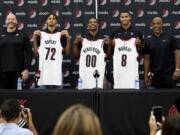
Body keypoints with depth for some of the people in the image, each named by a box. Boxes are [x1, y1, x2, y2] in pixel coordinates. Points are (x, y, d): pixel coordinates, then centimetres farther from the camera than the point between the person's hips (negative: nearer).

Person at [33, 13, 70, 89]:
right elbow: (36, 54, 9)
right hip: (44, 70, 1)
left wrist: (68, 38, -3)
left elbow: (67, 53, 5)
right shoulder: (41, 35, 13)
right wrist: (35, 38, 3)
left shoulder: (61, 35, 10)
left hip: (57, 70, -1)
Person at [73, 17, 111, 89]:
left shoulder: (103, 40, 7)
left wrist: (109, 45, -9)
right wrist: (75, 43, 0)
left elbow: (108, 56, 6)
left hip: (98, 74, -1)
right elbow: (76, 56, 11)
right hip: (85, 74, 1)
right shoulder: (82, 39, 11)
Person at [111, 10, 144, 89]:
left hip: (132, 66, -1)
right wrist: (112, 45, -3)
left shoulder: (136, 33, 10)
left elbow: (142, 51, 12)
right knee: (118, 87, -3)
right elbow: (110, 52, 15)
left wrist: (140, 44, -6)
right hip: (118, 67, 1)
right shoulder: (115, 33, 12)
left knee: (132, 86, -9)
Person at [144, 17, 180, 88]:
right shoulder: (149, 41, 9)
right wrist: (146, 75, 5)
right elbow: (147, 58, 11)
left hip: (169, 74, -2)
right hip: (155, 75, 2)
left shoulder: (170, 38, 1)